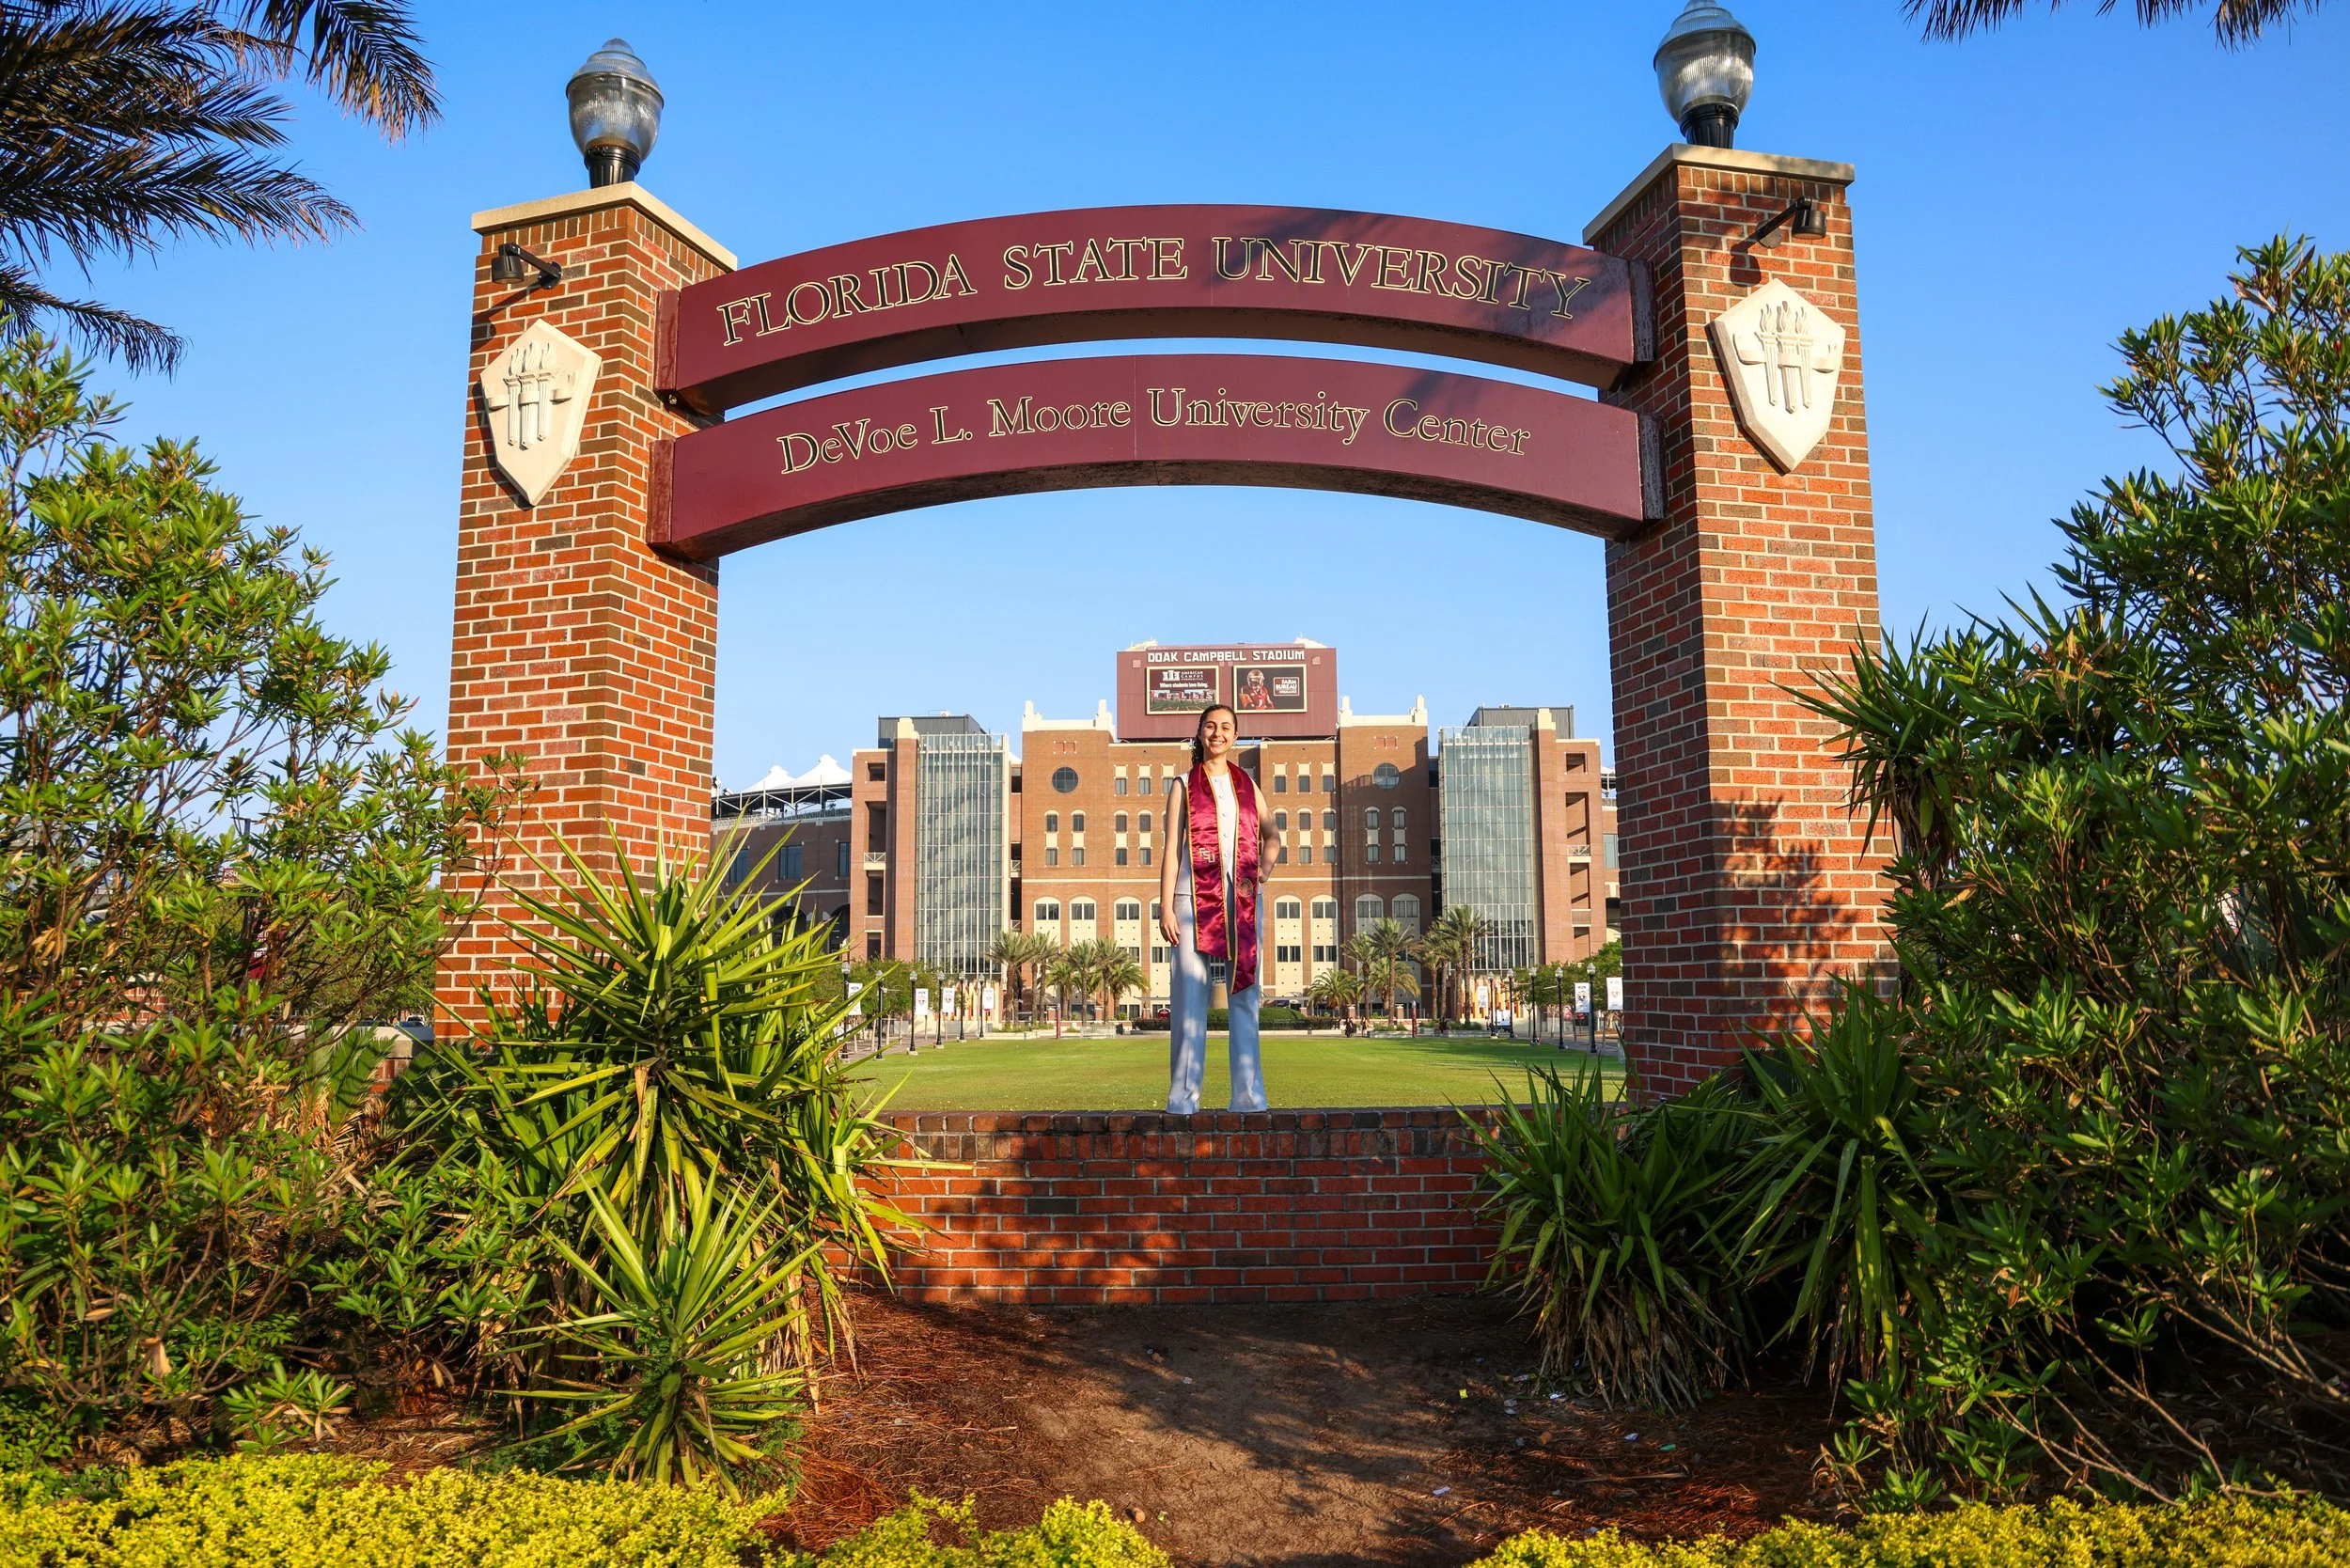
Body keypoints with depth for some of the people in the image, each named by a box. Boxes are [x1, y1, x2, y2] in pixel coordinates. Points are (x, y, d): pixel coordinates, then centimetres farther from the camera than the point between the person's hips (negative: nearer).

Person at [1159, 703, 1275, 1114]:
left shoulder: (1247, 785, 15)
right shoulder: (1185, 786, 7)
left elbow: (1270, 835, 26)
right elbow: (1172, 848, 1)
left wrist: (1265, 871, 6)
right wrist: (1165, 906, -7)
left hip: (1242, 898, 3)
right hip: (1195, 897, -3)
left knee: (1245, 994, 3)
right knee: (1191, 995, -4)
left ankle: (1248, 1095, 7)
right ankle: (1183, 1096, 0)